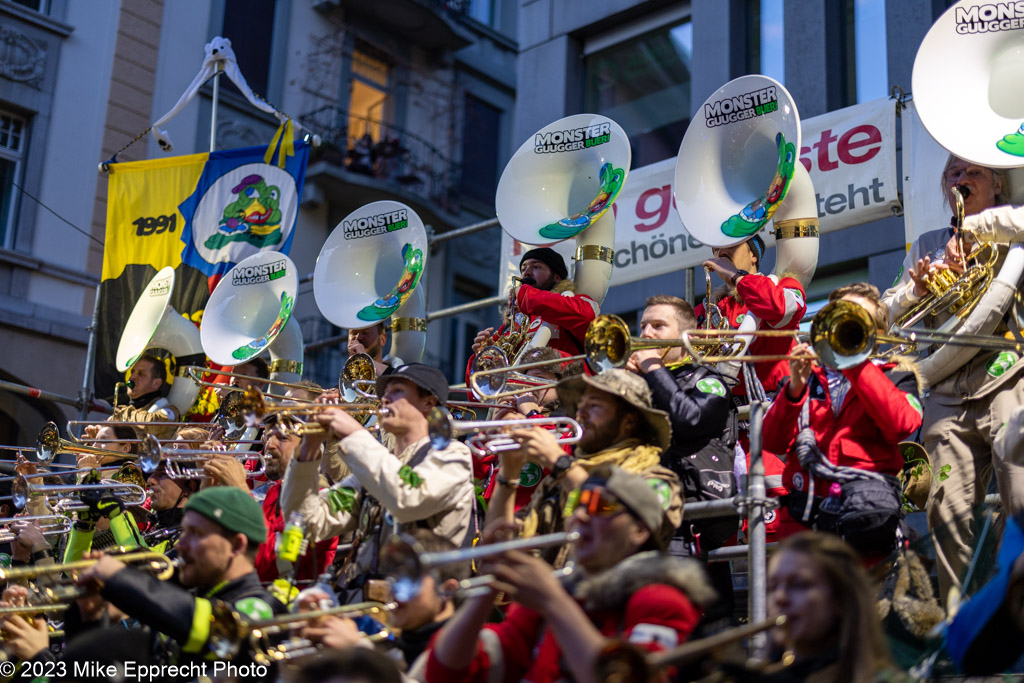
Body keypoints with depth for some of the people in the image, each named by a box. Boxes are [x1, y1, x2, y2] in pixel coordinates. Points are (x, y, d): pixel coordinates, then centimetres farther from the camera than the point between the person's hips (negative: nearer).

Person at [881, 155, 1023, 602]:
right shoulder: (927, 245, 25)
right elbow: (888, 314, 20)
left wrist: (970, 228, -4)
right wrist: (917, 289, 1)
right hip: (948, 392, 4)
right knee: (947, 516, -4)